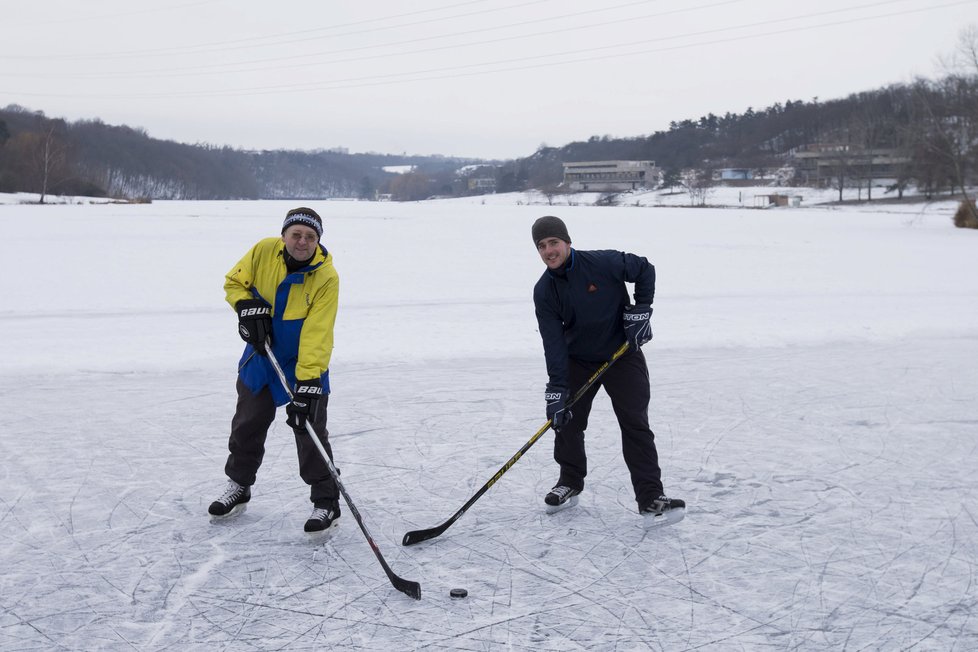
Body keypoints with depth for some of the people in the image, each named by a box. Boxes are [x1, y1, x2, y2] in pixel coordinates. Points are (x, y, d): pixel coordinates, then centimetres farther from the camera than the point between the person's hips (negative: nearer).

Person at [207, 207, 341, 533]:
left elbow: (316, 336, -29)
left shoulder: (327, 278, -25)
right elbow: (234, 282, 3)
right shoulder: (264, 251, -14)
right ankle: (238, 486, 37)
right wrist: (247, 307, -17)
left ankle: (325, 501, 5)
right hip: (261, 355, 4)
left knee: (310, 431, -7)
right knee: (248, 424, 16)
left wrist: (308, 383, -35)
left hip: (307, 362, -4)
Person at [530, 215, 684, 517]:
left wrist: (640, 310, -10)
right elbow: (553, 344, -15)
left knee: (635, 423, -8)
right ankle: (570, 483, 26)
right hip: (577, 360, 3)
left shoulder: (603, 263, -22)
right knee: (566, 419, 4)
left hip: (622, 353, -3)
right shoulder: (544, 291, -12)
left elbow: (644, 270, -5)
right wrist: (557, 389, -21)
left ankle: (650, 496, -4)